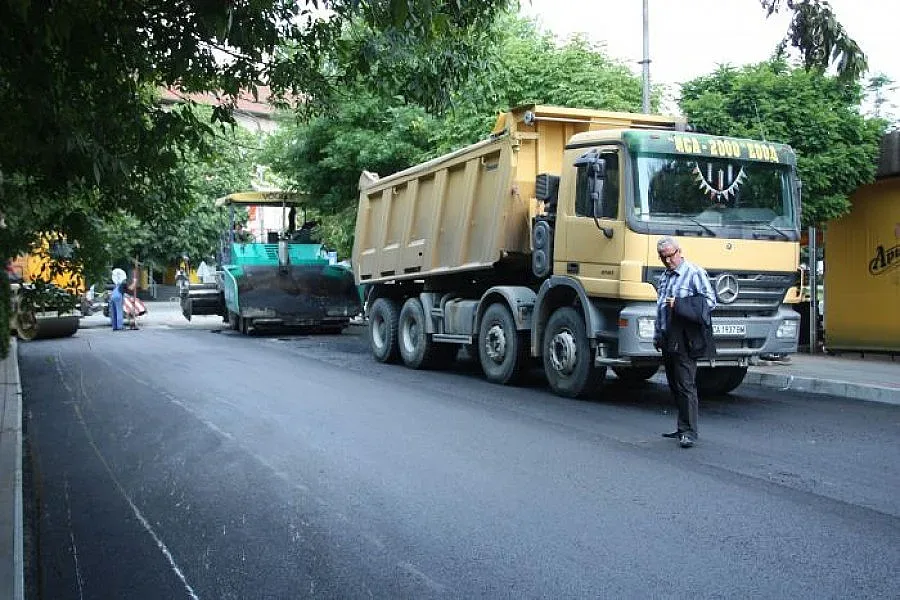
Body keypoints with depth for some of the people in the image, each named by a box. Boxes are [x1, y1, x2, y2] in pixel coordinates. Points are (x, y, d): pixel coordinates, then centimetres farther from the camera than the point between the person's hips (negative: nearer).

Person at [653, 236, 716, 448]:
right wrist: (658, 335, 26)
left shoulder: (694, 273, -5)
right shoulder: (664, 276, 20)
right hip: (668, 341, 8)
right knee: (675, 386, 11)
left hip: (685, 340, -8)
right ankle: (683, 428, 19)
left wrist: (679, 304, -16)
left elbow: (710, 301, -11)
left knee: (685, 385, -9)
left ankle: (689, 432, -6)